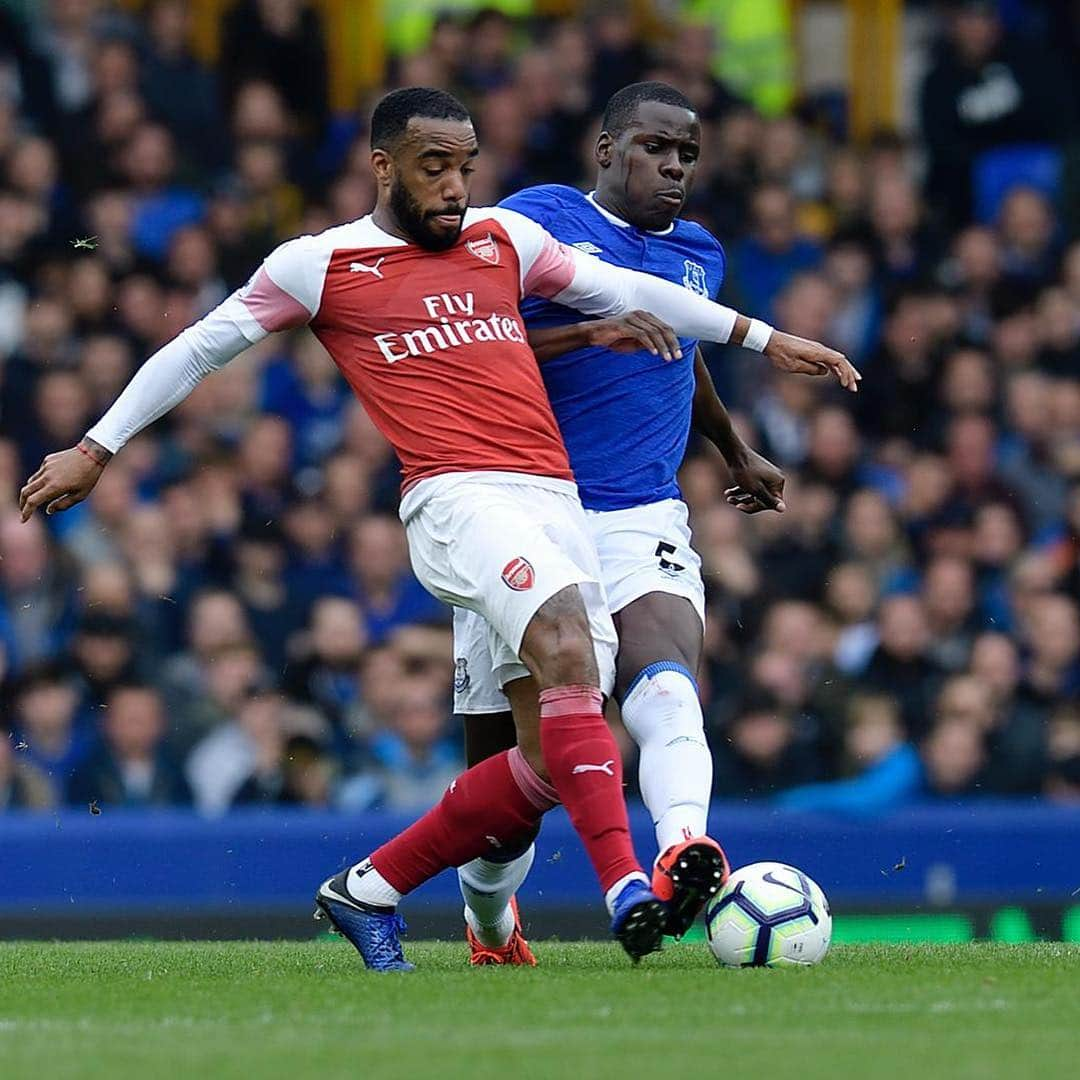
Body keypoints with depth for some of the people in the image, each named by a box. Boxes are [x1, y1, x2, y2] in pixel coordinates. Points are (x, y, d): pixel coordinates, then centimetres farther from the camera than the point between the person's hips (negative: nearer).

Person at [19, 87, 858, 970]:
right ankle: (625, 885, -42)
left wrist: (766, 340, 31)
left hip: (557, 501, 6)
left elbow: (624, 291, 29)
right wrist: (95, 450, 17)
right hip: (458, 499, -6)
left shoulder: (503, 238, 20)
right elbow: (199, 349, 16)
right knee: (565, 634, -34)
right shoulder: (321, 266, 8)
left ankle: (368, 891, 16)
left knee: (553, 764, -2)